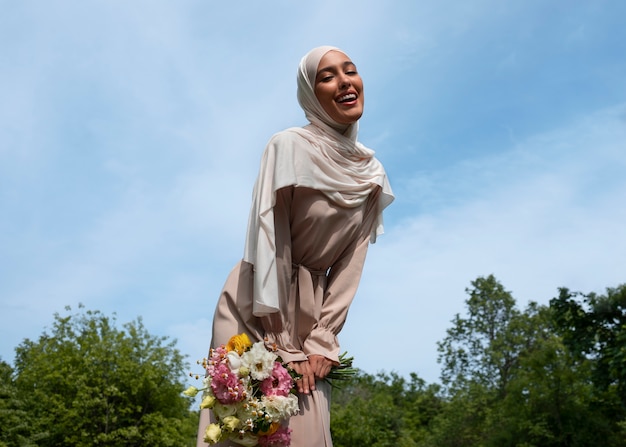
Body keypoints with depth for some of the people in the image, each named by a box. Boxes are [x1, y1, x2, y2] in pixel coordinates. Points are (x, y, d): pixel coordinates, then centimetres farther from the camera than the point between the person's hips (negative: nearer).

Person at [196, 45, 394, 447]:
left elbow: (351, 263, 1)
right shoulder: (289, 147, -15)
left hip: (310, 311, 5)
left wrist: (323, 340, -5)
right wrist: (284, 349, -16)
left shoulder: (372, 173, 2)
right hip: (257, 308, -4)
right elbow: (270, 244, -17)